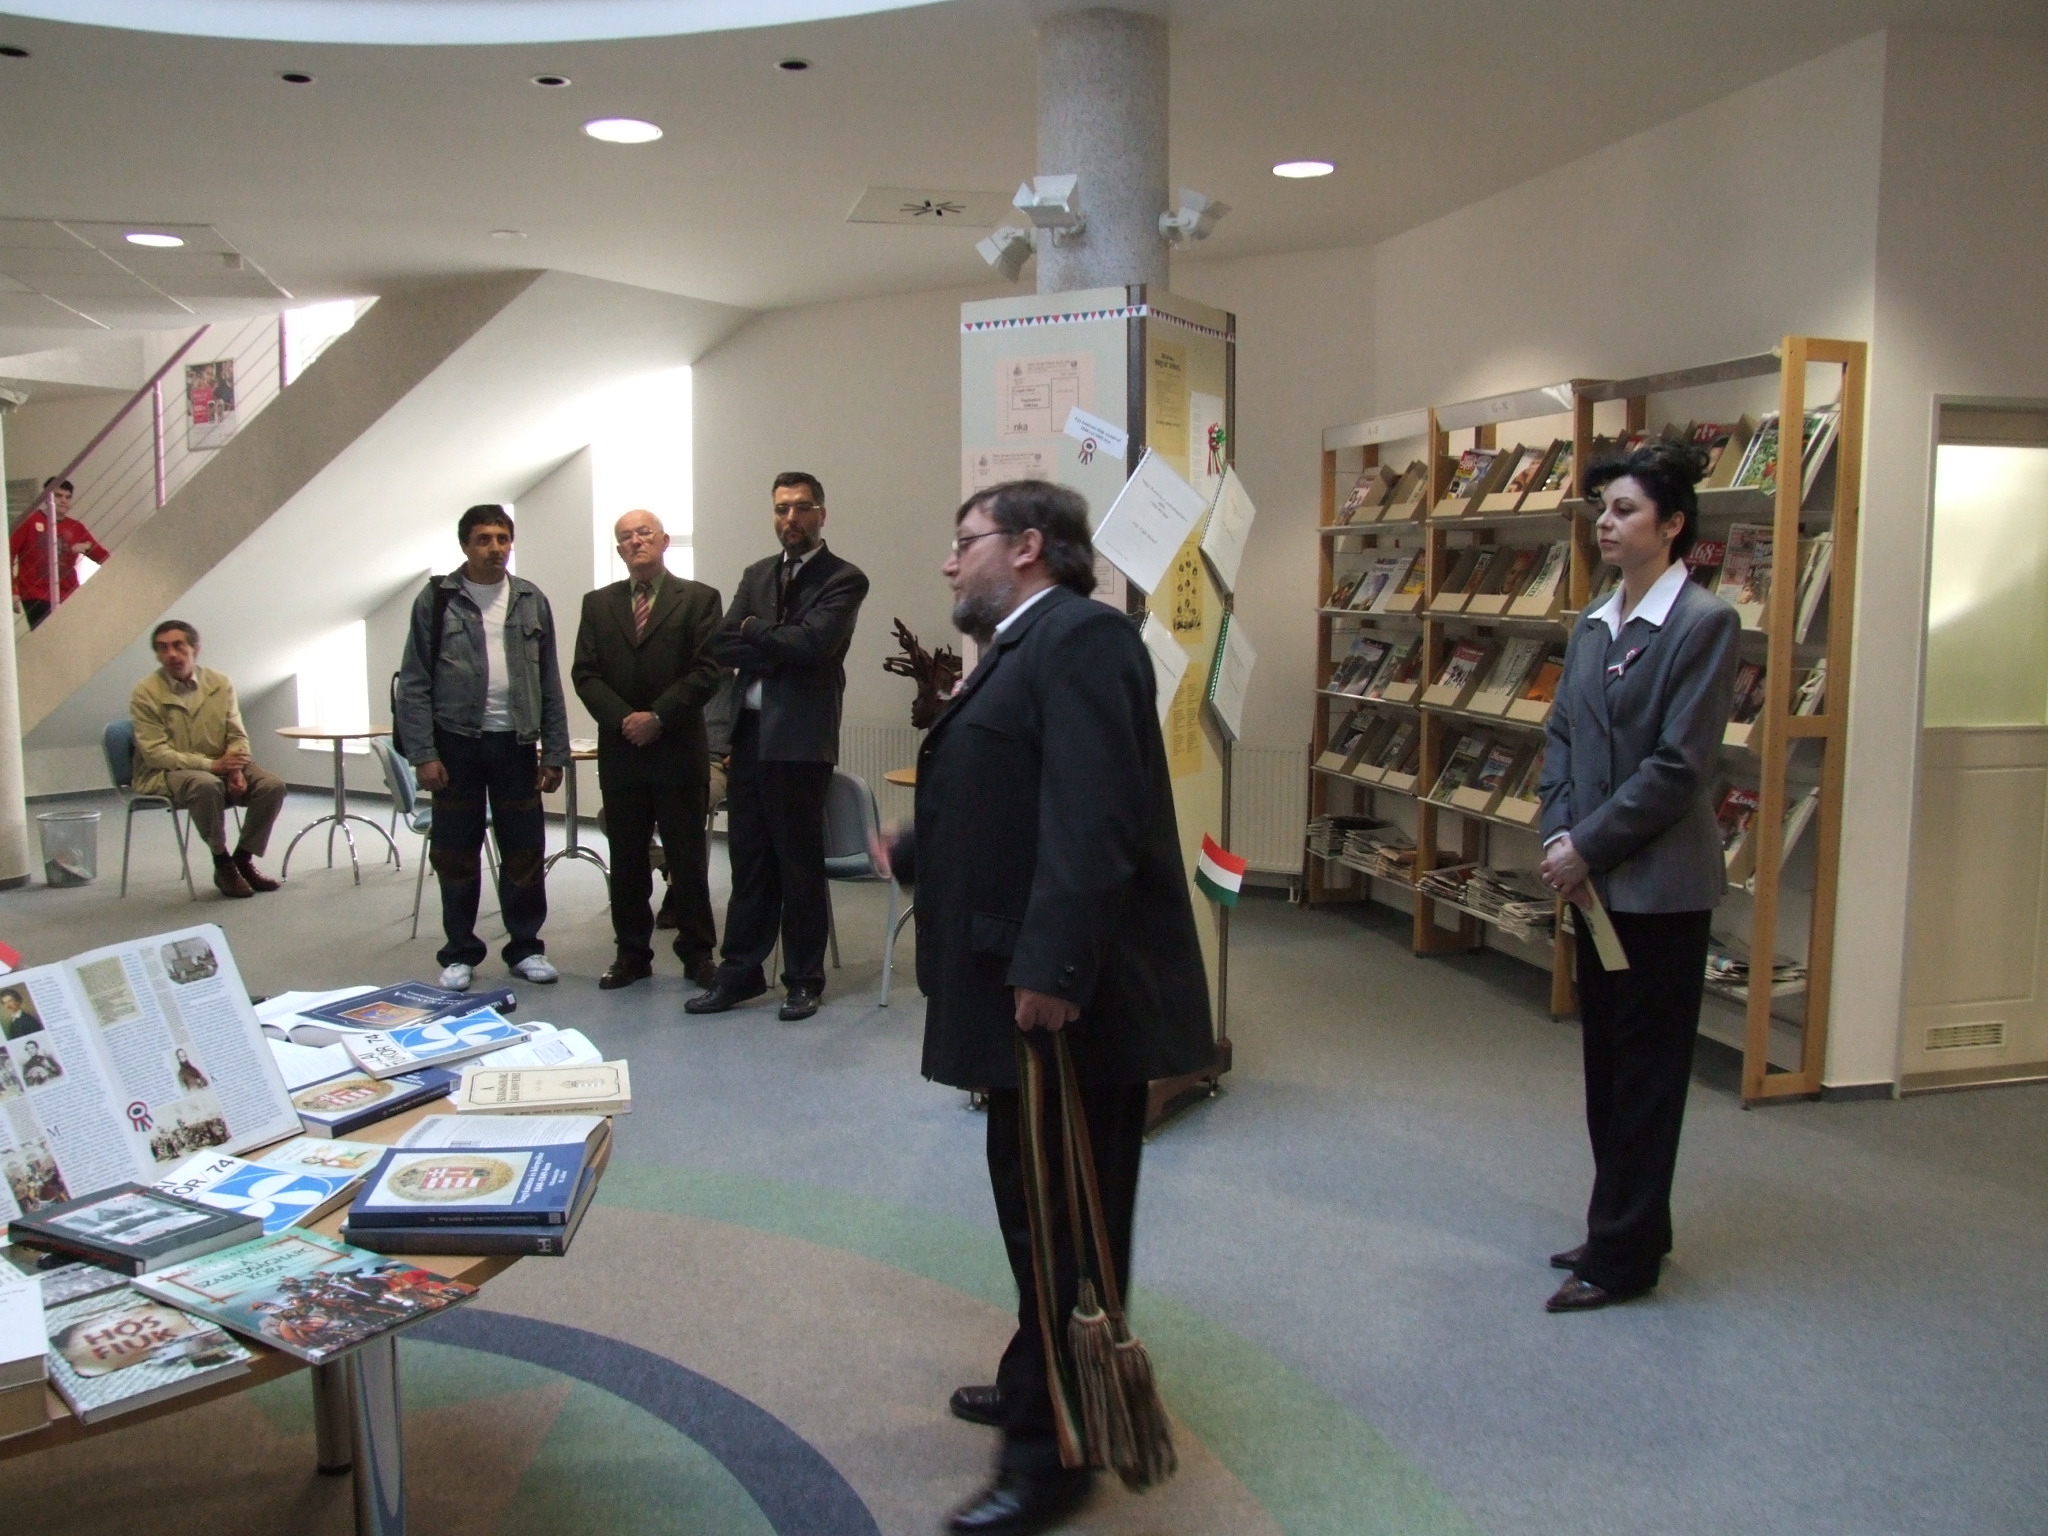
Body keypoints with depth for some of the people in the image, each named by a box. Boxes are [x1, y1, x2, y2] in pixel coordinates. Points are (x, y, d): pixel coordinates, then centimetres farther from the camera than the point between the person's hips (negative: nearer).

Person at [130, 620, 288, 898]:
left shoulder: (220, 684, 3)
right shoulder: (145, 693, -8)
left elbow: (238, 736, 4)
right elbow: (155, 753, -14)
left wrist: (236, 770, -18)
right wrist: (211, 765, -25)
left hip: (218, 766, 4)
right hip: (164, 774, -4)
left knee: (272, 785, -19)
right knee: (206, 784, -37)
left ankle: (243, 859, -2)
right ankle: (222, 865, -18)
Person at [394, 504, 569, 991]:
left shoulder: (532, 601, 7)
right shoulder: (436, 600, -1)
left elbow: (550, 683, 8)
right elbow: (414, 684, -2)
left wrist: (555, 753, 3)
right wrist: (423, 754, -9)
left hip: (516, 743, 2)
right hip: (457, 744, -2)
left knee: (525, 853, 6)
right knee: (456, 855, 6)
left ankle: (526, 948, 19)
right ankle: (460, 954, 18)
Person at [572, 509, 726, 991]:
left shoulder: (699, 598, 2)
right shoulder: (598, 603, 11)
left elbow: (707, 670, -7)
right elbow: (585, 674, 5)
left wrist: (658, 717, -14)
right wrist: (623, 719, -11)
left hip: (679, 748, -3)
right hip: (619, 749, 3)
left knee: (687, 857, 3)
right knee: (625, 859, 8)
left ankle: (697, 953, 12)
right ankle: (632, 953, 17)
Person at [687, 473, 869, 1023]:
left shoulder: (843, 580, -3)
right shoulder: (757, 574, 16)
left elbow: (811, 642, -17)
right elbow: (722, 645, 4)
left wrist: (755, 632, -2)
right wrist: (780, 646, -9)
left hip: (800, 738, -6)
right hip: (748, 733, 6)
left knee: (800, 863, 3)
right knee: (748, 859, 11)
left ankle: (804, 979, 15)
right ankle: (740, 972, 21)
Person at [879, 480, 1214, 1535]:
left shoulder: (1079, 639, -15)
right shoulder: (1021, 647, 16)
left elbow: (1093, 818, -25)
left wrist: (1052, 967, -30)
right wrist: (913, 856, 36)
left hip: (1070, 996, -10)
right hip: (1022, 983, 10)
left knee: (1063, 1217, 1)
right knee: (1034, 1201, 21)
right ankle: (1041, 1381, 39)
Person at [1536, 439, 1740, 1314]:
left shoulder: (1705, 623, -12)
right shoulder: (1592, 628, 11)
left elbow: (1680, 765, -17)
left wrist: (1588, 846, -15)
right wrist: (1558, 835, -4)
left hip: (1661, 886, -7)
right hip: (1596, 879, 8)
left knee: (1647, 1072, 3)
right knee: (1605, 1064, 15)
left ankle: (1624, 1256, 13)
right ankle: (1629, 1229, 30)